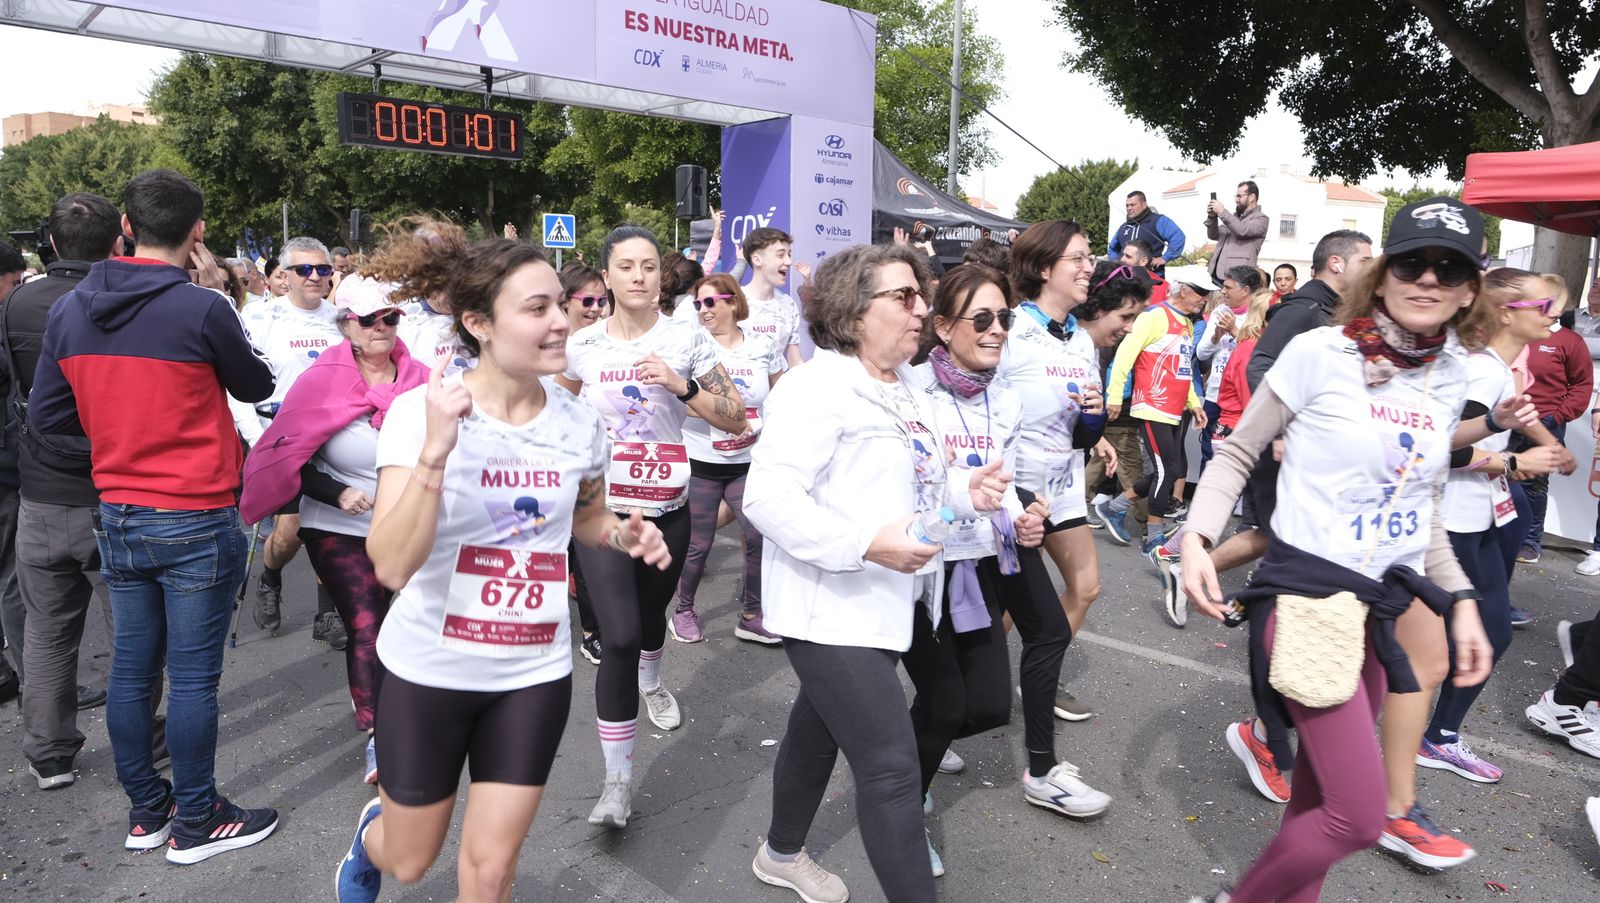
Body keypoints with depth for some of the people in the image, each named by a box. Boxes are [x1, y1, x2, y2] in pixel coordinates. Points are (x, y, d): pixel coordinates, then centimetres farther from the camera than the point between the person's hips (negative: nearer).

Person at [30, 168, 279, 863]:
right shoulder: (202, 309, -17)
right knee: (193, 676, 4)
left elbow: (45, 417, 9)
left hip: (117, 518, 6)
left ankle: (145, 811, 29)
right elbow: (257, 387, 1)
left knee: (131, 668, 15)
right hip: (197, 522, -6)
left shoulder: (69, 310, 2)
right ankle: (195, 823, 16)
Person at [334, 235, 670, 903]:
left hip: (534, 674, 3)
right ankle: (372, 834, 55)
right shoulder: (422, 410, -18)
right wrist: (435, 449, -38)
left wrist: (624, 534, -8)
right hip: (429, 670, -2)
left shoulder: (577, 421, -6)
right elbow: (392, 566, -27)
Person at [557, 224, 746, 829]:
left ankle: (651, 682, 58)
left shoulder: (687, 339, -6)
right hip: (601, 507, -1)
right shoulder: (583, 345, -2)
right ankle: (617, 780, -5)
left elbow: (735, 420, -9)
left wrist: (681, 384, -21)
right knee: (620, 637, -15)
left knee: (651, 615, 22)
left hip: (666, 508, 2)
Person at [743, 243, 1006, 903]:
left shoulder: (906, 389, 14)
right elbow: (767, 497, -25)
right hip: (831, 607, -10)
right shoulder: (817, 387, -17)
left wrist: (965, 491, 3)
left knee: (820, 728, 24)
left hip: (884, 602, 10)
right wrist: (867, 544, -31)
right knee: (890, 767, -9)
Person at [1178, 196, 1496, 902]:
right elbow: (1237, 454, -4)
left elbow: (1421, 504, 18)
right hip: (1307, 592, -6)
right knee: (1359, 819, -7)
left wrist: (1461, 600, 13)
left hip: (1384, 602, 6)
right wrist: (1197, 538, -18)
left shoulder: (1452, 380, 7)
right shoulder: (1320, 352, -12)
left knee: (1321, 798, 17)